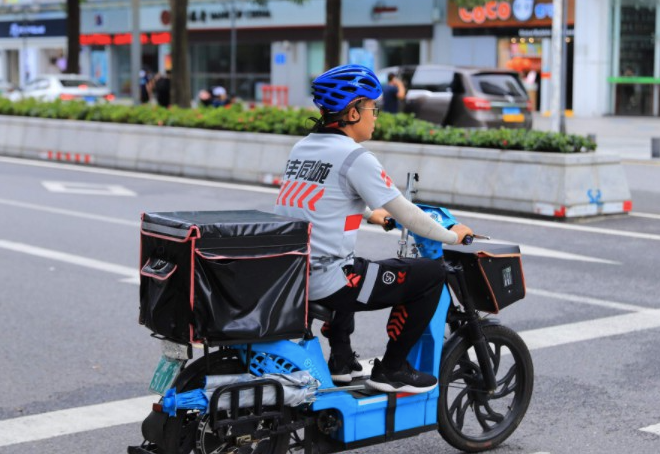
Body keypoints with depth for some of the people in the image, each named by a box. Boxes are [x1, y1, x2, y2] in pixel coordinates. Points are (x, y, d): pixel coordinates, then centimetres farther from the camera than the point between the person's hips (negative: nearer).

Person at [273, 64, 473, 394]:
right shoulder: (354, 157, -11)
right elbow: (403, 213, -7)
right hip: (325, 284, -9)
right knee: (430, 274, -1)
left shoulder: (301, 148, 13)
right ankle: (391, 369, 7)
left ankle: (340, 360, 33)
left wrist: (369, 214, 46)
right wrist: (452, 236, 8)